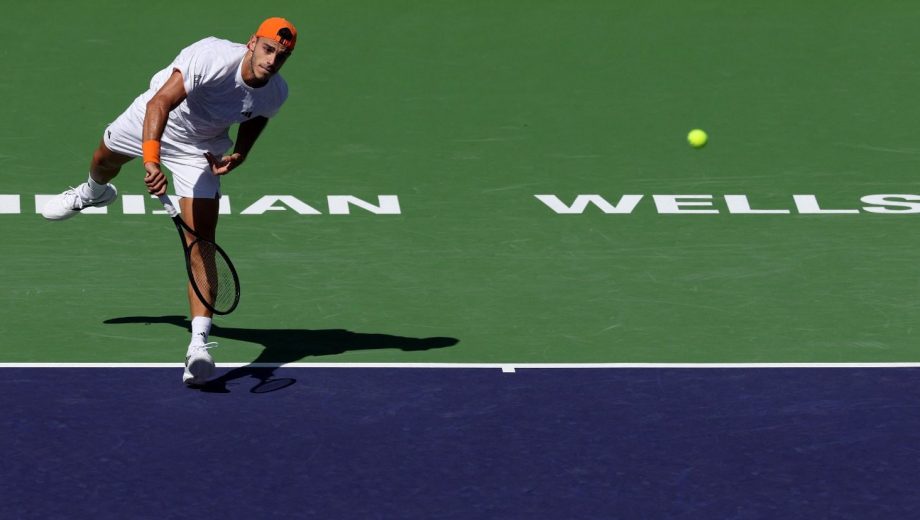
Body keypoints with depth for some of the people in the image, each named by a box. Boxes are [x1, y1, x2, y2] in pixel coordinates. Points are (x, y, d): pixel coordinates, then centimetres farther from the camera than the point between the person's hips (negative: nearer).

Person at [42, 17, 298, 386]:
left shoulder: (276, 94, -23)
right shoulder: (211, 58, -41)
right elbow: (161, 104, -46)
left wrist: (239, 154, -16)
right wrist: (151, 160, -59)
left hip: (199, 151, 1)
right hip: (151, 122, -1)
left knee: (202, 240, -16)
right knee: (104, 159, 32)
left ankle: (199, 343, -20)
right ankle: (94, 194, 74)